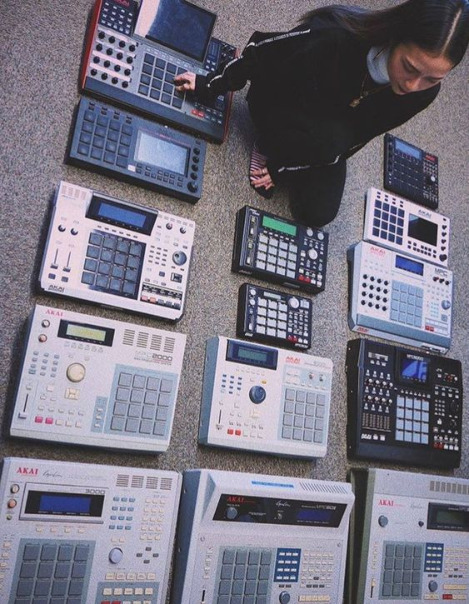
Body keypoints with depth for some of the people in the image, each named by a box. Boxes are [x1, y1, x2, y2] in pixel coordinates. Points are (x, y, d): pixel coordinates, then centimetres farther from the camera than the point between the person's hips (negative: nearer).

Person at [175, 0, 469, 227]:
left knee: (318, 213, -12)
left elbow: (356, 137, -14)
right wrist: (210, 86, -11)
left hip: (331, 135, 3)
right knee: (330, 140, -35)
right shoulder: (336, 35, -38)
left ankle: (279, 156, 13)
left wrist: (285, 168, -15)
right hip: (277, 104, -3)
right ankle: (269, 145, -3)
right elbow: (262, 51, -20)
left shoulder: (423, 91, -24)